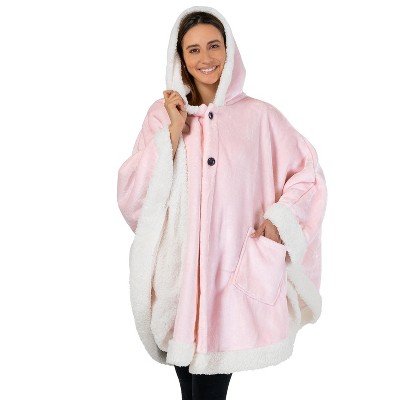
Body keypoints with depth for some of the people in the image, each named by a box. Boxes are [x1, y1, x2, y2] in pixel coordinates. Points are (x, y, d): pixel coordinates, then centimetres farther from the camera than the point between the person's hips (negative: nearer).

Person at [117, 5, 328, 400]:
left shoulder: (259, 115, 0)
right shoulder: (162, 113, 3)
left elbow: (308, 175, 9)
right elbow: (132, 194, -4)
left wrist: (279, 219, -6)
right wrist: (174, 130, -10)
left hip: (236, 268, -1)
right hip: (179, 267, 1)